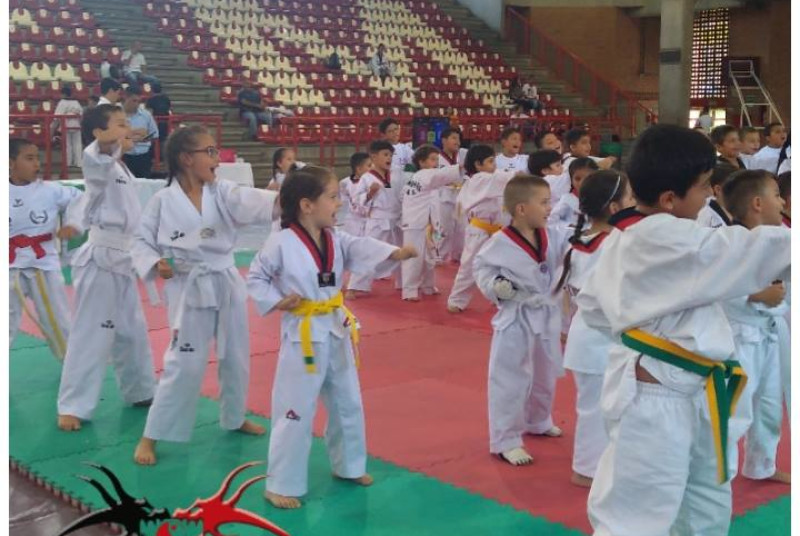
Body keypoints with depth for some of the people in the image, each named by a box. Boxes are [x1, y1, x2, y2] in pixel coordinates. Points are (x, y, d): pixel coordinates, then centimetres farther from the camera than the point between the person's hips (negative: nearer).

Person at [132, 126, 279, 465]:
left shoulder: (222, 192, -3)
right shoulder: (163, 201, -9)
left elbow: (250, 202, -22)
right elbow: (142, 242, -1)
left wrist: (280, 198, -43)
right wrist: (155, 264, -21)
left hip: (227, 285, 4)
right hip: (190, 290, -4)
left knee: (236, 358, 17)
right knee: (183, 365, -5)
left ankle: (234, 418, 41)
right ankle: (151, 436, 9)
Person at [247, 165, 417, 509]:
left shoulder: (336, 240, 1)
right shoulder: (281, 243, -15)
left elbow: (362, 249, -14)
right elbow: (255, 278, -4)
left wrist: (395, 253, -31)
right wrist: (276, 301, -17)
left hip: (337, 329, 7)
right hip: (304, 334, -7)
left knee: (348, 404, 19)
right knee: (296, 412, -1)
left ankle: (349, 466, 39)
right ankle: (282, 485, 13)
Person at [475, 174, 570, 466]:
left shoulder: (552, 236, -2)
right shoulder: (501, 243, -18)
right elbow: (482, 267, -7)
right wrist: (495, 286, -23)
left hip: (546, 314, 7)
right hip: (515, 319, -7)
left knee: (545, 376, 23)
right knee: (510, 382, -2)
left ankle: (538, 422, 47)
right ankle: (505, 441, 11)